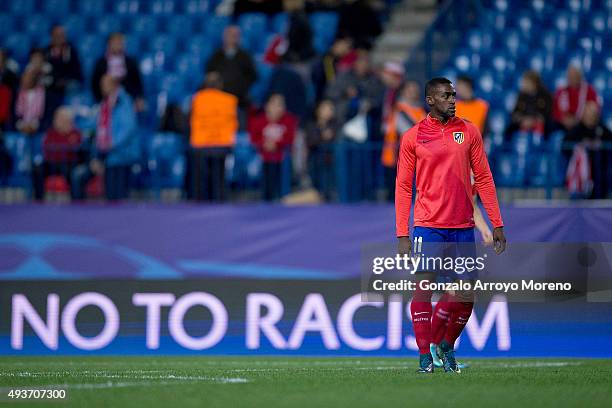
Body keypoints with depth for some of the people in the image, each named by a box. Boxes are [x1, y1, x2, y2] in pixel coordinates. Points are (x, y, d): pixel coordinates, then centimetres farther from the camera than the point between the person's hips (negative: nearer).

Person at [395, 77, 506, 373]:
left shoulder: (469, 132, 8)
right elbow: (403, 187, 4)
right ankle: (425, 355, 1)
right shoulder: (413, 137, 2)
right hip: (428, 226, -2)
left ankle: (447, 346, 23)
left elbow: (483, 179, 10)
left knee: (465, 296, 2)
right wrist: (402, 235, -2)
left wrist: (497, 224, 5)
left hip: (463, 226, 2)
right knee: (424, 287, -7)